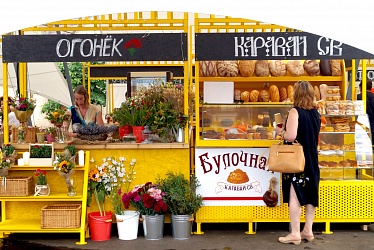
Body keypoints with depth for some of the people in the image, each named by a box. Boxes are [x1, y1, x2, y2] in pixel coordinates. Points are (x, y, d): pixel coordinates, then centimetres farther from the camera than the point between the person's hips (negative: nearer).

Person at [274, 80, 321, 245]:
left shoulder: (295, 111, -15)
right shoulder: (316, 112, 6)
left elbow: (291, 136, -24)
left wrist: (280, 131, -5)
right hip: (312, 158, 7)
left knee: (294, 196, -2)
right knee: (310, 194, 12)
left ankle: (295, 234, 1)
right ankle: (308, 231, 21)